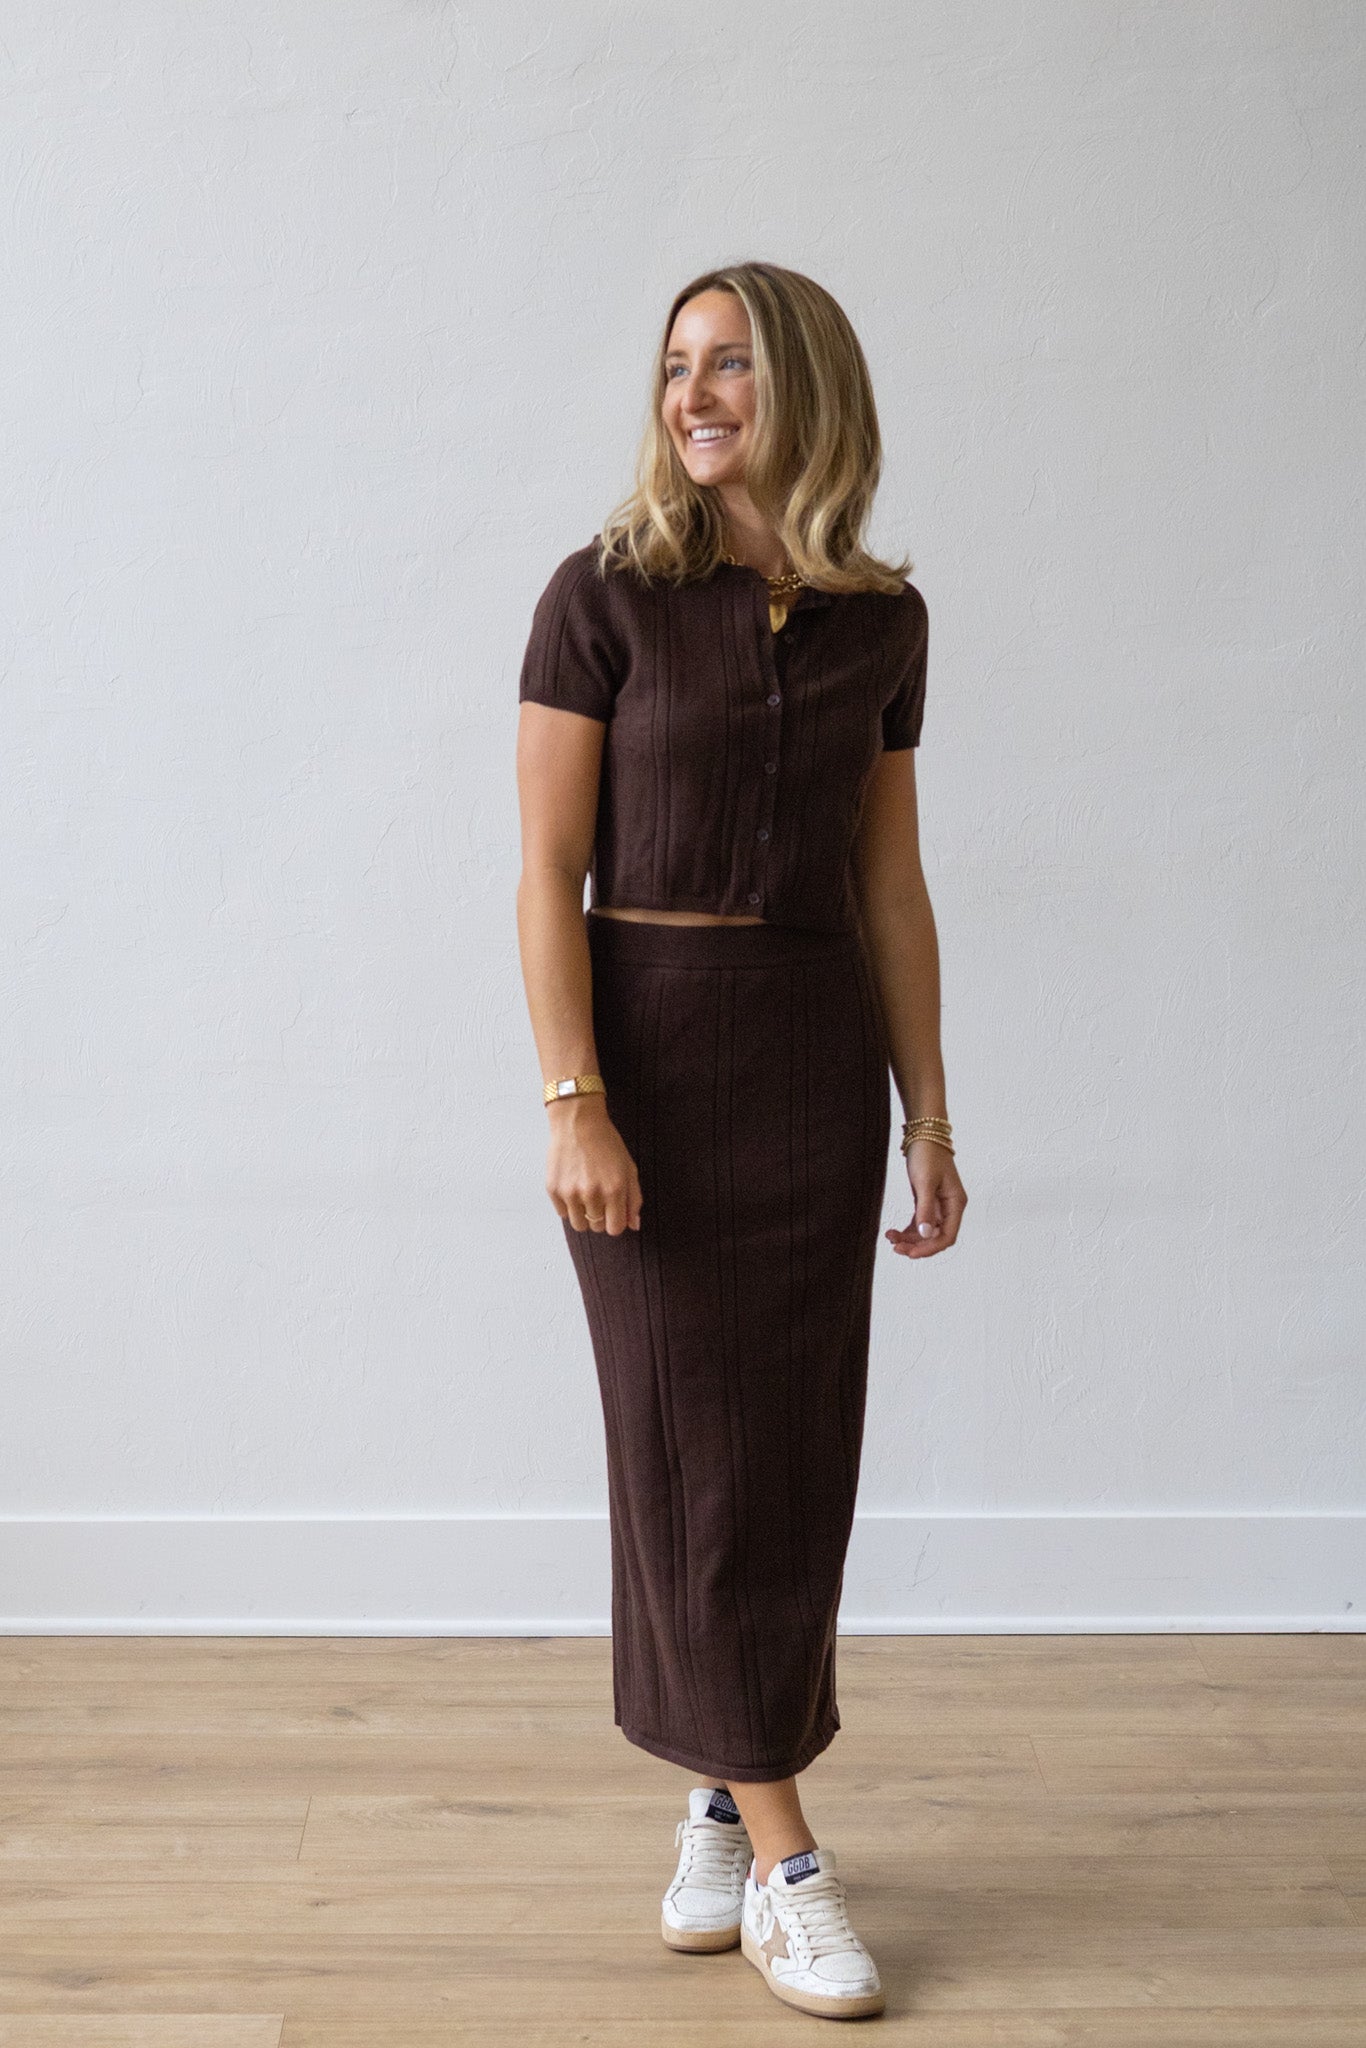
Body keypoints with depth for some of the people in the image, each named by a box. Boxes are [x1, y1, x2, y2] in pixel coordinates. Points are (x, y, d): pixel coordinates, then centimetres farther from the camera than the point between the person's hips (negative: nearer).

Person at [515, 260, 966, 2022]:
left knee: (798, 1439, 6)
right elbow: (548, 871, -7)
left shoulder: (881, 620, 6)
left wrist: (929, 1115, 6)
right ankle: (784, 1858, 6)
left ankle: (724, 1799, 24)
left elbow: (891, 883, 9)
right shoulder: (605, 595, -4)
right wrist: (573, 1105, -16)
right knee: (691, 1436, -2)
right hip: (651, 1039, -3)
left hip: (819, 1050, 4)